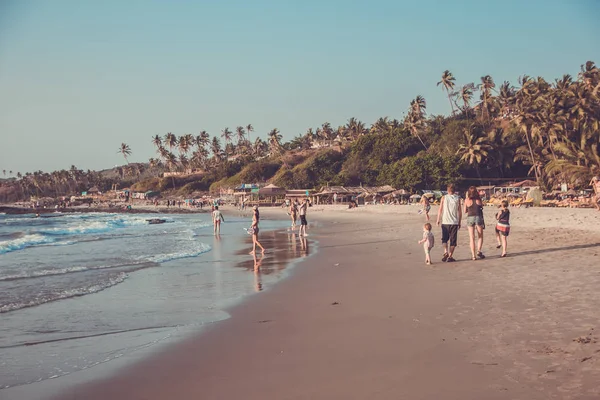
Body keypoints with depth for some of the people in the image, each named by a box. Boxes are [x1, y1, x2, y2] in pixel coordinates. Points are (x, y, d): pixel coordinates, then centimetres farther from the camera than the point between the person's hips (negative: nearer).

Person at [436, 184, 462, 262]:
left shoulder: (444, 198, 1)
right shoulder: (457, 198, 3)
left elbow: (440, 210, -1)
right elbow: (460, 212, 4)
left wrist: (438, 220, 8)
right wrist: (459, 222, 12)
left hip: (445, 222, 0)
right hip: (454, 222, 0)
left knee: (444, 239, 11)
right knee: (453, 240, 6)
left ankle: (446, 252, -10)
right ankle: (450, 256, 3)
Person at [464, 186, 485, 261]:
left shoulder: (467, 200, -1)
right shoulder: (479, 199, 0)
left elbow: (465, 211, 7)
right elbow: (481, 206, 9)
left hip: (470, 217, 0)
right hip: (479, 217, 0)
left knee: (471, 237, 5)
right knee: (480, 236, 13)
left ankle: (473, 255, 1)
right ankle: (479, 251, -4)